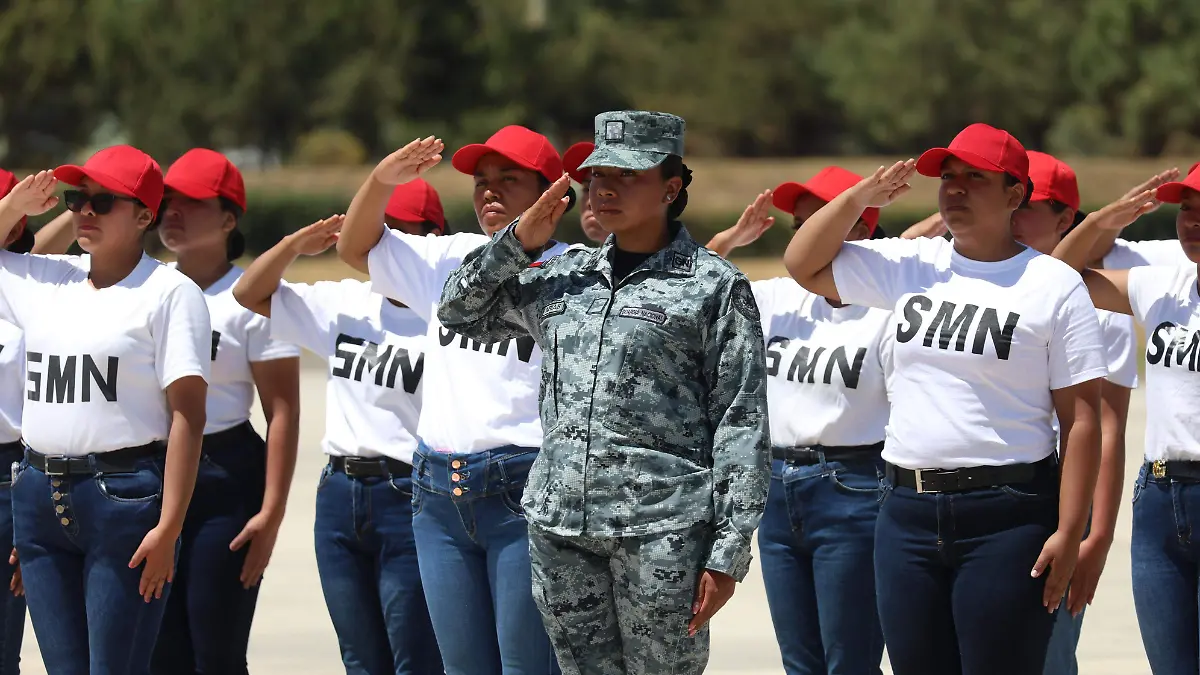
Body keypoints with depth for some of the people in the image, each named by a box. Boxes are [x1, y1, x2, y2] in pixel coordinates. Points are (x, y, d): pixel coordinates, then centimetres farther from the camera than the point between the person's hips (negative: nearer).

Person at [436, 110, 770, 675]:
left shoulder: (713, 285, 0)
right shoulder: (561, 277, 16)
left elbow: (741, 422, -4)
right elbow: (460, 312, 27)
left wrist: (728, 552, -10)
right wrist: (518, 242, 10)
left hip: (661, 532, -5)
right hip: (561, 526, 5)